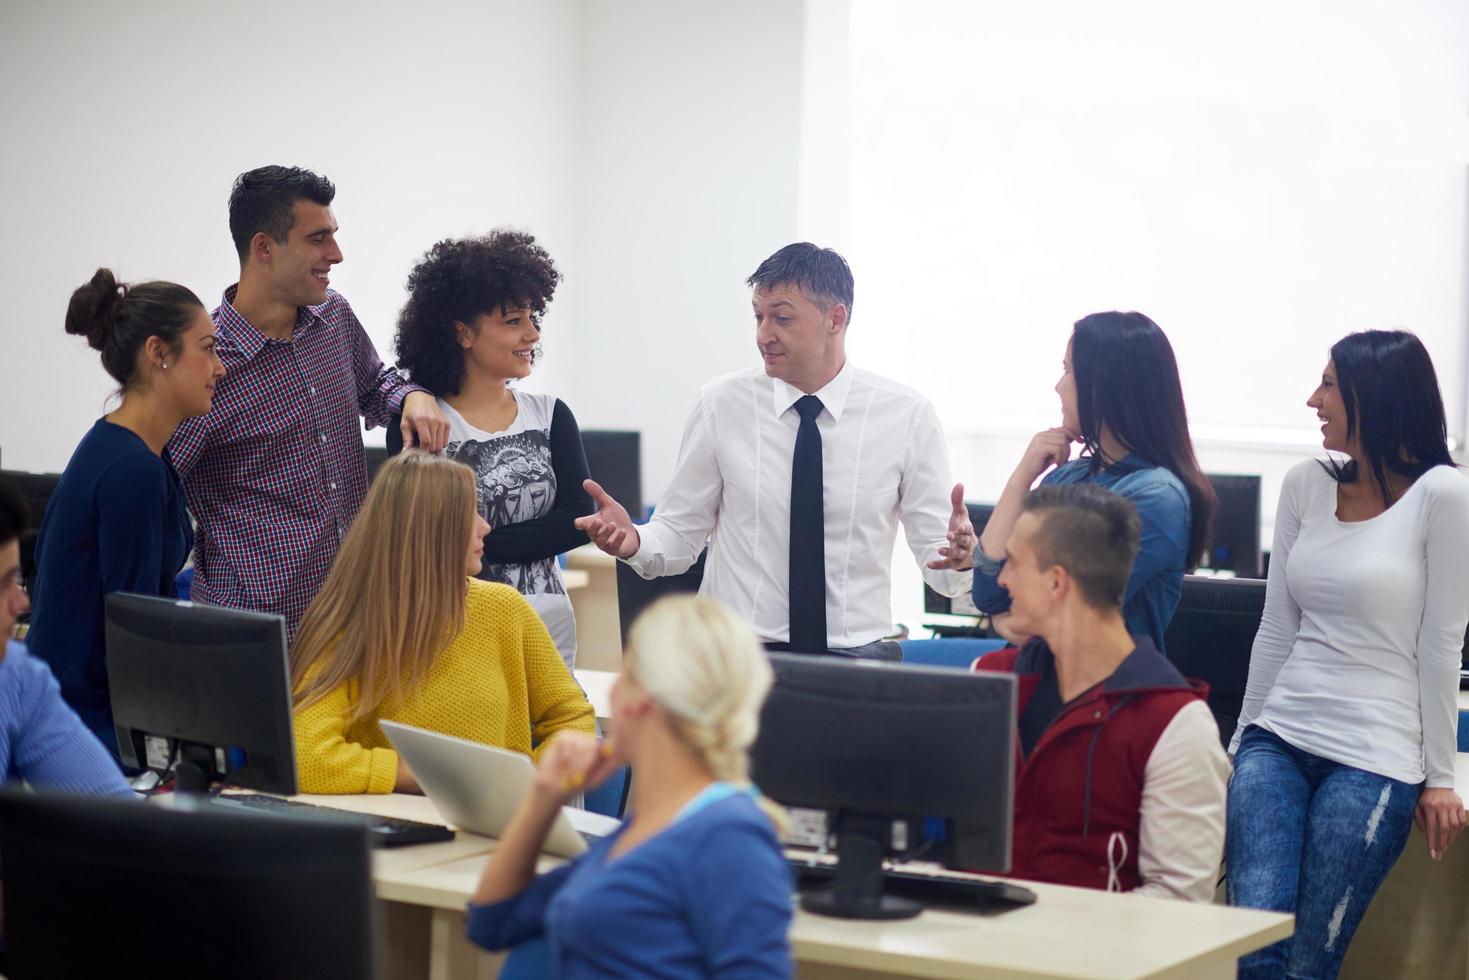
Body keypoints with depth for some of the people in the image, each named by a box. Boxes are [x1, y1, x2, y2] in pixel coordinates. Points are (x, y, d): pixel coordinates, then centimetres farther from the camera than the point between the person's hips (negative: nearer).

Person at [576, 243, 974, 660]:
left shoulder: (907, 414, 0)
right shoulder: (722, 404, 1)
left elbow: (933, 552, 2)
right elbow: (680, 534, 5)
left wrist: (958, 558, -21)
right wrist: (633, 542, -16)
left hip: (859, 657, 1)